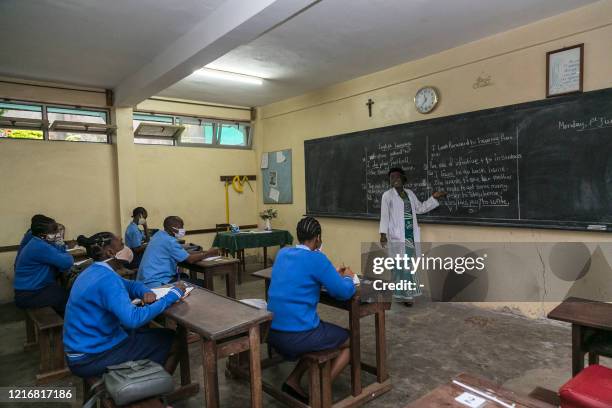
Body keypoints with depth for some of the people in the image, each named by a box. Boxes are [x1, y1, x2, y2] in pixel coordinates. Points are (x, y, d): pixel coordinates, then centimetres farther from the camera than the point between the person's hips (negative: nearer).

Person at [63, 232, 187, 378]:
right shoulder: (106, 279, -25)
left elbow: (130, 285, 16)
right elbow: (133, 319, -37)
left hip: (84, 348, 10)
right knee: (172, 341, -3)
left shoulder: (95, 272, 5)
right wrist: (173, 295, -28)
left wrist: (146, 292, -8)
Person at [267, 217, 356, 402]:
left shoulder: (282, 253, 8)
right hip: (298, 335, -7)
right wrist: (347, 277, 12)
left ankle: (293, 381, 19)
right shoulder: (316, 258, -14)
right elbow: (345, 292, -9)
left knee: (332, 333, 30)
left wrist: (332, 274, 23)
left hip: (273, 332, 7)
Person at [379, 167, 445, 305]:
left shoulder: (410, 193, 13)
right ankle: (403, 294, 7)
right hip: (397, 235, -5)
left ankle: (407, 292, 22)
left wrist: (434, 197, 14)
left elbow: (420, 208, 21)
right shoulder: (387, 195, -3)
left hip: (411, 234, 5)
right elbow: (384, 215, -7)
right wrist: (383, 234, -14)